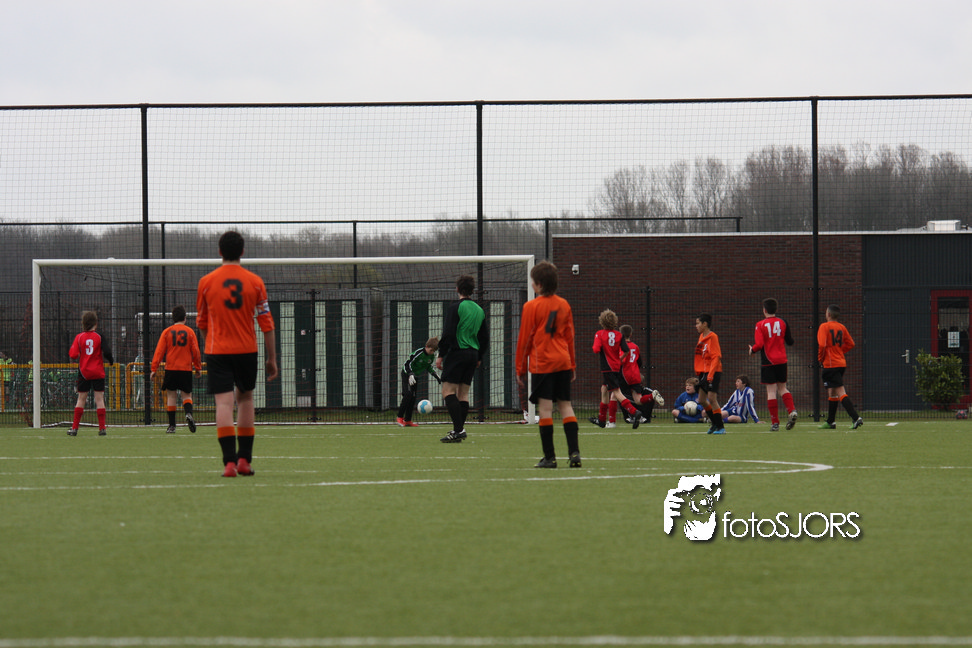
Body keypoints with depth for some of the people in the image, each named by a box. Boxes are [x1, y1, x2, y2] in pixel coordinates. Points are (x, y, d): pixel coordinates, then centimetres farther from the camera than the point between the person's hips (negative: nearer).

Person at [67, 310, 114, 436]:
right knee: (99, 398, 2)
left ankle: (75, 428, 6)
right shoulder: (100, 337, -6)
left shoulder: (79, 337, -3)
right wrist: (111, 360, 7)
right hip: (98, 373, -1)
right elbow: (107, 352, -13)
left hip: (83, 373, 1)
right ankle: (102, 428, -1)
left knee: (81, 399, 7)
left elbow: (73, 355, -8)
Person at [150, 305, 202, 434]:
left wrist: (154, 369, 1)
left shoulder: (167, 332, 2)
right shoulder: (190, 332, 2)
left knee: (171, 396, 6)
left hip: (171, 369, 0)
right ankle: (188, 413, -22)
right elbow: (196, 352, 3)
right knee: (187, 395, 8)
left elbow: (159, 351, -1)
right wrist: (198, 368, 12)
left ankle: (171, 426, 4)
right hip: (186, 369, 0)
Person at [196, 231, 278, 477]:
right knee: (245, 398, 18)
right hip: (247, 350, 1)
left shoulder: (206, 282, 0)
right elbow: (267, 322, 0)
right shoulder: (255, 282, -1)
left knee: (224, 403, -6)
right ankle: (244, 459, 16)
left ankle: (229, 461, -18)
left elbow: (201, 323, 12)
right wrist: (271, 359, 6)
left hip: (217, 350, -1)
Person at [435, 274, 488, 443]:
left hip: (457, 353, -7)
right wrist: (479, 357, 26)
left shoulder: (455, 308, -8)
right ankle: (459, 431, 6)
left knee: (448, 391, -8)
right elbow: (485, 337, 18)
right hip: (473, 354, 7)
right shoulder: (480, 310, 13)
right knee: (463, 393, 9)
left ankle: (458, 429, -20)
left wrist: (441, 355, -8)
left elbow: (448, 334, -13)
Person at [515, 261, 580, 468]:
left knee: (545, 408, -4)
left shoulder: (531, 307, -7)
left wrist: (520, 369, 3)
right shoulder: (564, 305, 9)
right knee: (565, 405, 7)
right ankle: (574, 453, -1)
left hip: (542, 364, -5)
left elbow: (525, 339, -4)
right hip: (563, 362, 5)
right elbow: (569, 336, 15)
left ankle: (549, 457, -5)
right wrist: (572, 365, 22)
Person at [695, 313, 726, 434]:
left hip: (713, 372, -9)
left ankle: (720, 427, -8)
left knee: (712, 398, -12)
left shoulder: (712, 337, -13)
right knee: (702, 400, 9)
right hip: (703, 372, 9)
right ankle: (715, 423, 23)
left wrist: (710, 374, -23)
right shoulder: (701, 337, 13)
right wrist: (699, 372, 17)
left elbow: (716, 357, -18)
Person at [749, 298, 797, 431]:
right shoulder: (783, 322, 2)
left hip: (768, 362, -4)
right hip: (781, 360, 4)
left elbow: (759, 345, -14)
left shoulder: (760, 325, -7)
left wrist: (752, 350, 7)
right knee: (782, 388, 15)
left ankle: (775, 422, -2)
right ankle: (792, 411, -9)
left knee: (771, 391, -1)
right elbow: (790, 342, 6)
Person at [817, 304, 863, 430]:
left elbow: (822, 345, -20)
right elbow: (850, 343, 13)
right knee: (832, 392, 19)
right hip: (841, 362, 8)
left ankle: (856, 418, -23)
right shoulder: (842, 327, 9)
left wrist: (820, 358, -5)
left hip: (830, 364, -8)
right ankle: (831, 422, 27)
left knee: (840, 392, -12)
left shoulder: (824, 327, -10)